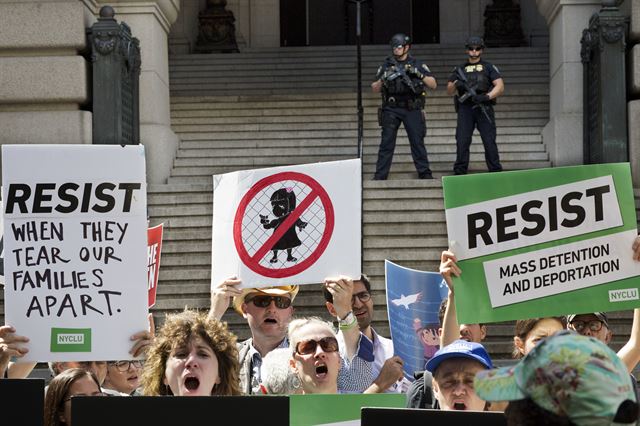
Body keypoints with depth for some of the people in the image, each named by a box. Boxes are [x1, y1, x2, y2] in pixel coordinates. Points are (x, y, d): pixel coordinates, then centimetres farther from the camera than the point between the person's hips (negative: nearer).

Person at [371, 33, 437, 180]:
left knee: (417, 141, 0)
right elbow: (375, 89, 9)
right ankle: (380, 176, -4)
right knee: (387, 143, -4)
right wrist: (382, 79, -12)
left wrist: (419, 74, -15)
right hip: (391, 110, 0)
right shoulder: (386, 65, 8)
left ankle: (425, 173, 8)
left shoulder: (417, 64, 5)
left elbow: (433, 85, 0)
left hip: (412, 110, 0)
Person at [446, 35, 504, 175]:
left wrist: (486, 96, -17)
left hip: (484, 107, -2)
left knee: (489, 141, -8)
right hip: (465, 108, 2)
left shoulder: (489, 67, 12)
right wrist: (455, 84, -9)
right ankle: (459, 172, -2)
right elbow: (449, 91, 14)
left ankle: (496, 172, -4)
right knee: (462, 141, -6)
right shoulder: (460, 69, 18)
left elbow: (500, 87, 0)